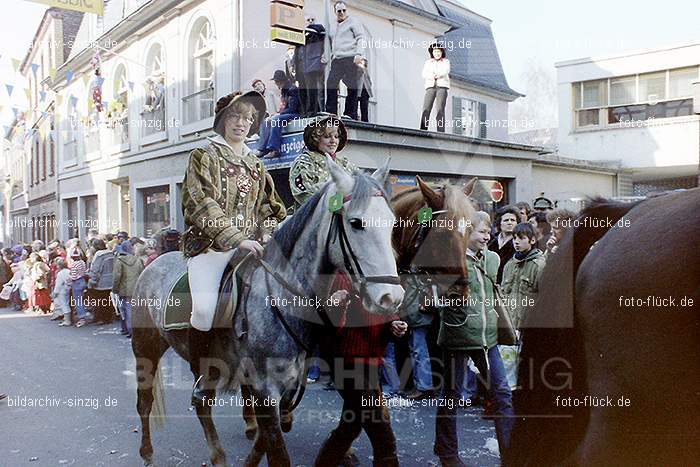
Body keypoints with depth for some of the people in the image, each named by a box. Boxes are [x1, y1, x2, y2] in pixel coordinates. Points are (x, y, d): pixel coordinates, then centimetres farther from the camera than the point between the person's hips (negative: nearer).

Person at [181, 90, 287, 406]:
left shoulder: (255, 164, 23)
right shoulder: (204, 156, 7)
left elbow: (268, 206, 23)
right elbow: (202, 204, -7)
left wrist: (267, 234, 1)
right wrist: (237, 239, -17)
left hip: (248, 244, 5)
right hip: (210, 244, -4)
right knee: (205, 309, -24)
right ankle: (203, 377, -2)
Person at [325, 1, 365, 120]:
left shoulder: (353, 22, 10)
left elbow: (361, 38, -1)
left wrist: (359, 54, -15)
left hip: (350, 58, -6)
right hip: (336, 60, 6)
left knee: (352, 88, -8)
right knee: (330, 85, -8)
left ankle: (351, 116, -9)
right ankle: (330, 114, -9)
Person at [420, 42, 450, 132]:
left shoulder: (446, 61, 19)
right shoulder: (428, 62, 22)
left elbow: (446, 71, -1)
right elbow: (424, 74, 6)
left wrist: (436, 75, -18)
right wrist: (432, 76, -14)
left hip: (442, 85, -1)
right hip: (431, 86, 1)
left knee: (440, 109, -14)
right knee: (426, 109, -15)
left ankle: (441, 132, -21)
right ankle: (423, 131, -22)